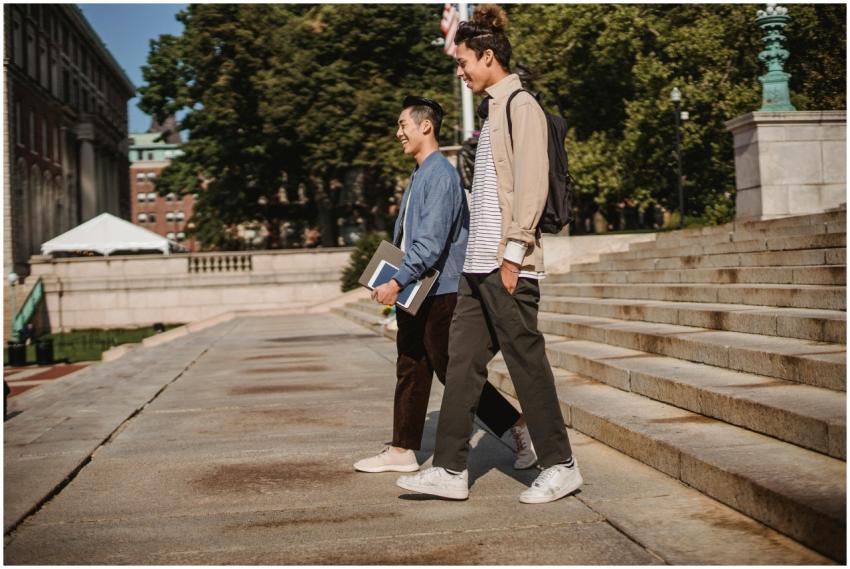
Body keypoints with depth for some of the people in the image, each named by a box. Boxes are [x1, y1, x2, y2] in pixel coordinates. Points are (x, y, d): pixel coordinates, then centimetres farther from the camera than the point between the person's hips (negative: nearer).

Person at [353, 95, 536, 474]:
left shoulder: (440, 175, -16)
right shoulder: (418, 176, 15)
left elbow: (431, 241, -24)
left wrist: (397, 282, -23)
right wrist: (397, 283, 13)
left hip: (440, 291, -10)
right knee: (410, 369, 12)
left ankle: (520, 427, 7)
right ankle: (402, 450, 20)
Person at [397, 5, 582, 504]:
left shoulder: (520, 106, -6)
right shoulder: (492, 108, 21)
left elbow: (532, 185, -15)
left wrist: (513, 251, -18)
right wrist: (486, 255, 18)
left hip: (507, 263, -9)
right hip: (479, 263, 9)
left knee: (526, 361, -2)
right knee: (463, 363, 6)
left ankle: (560, 466, 10)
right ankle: (451, 470, 10)